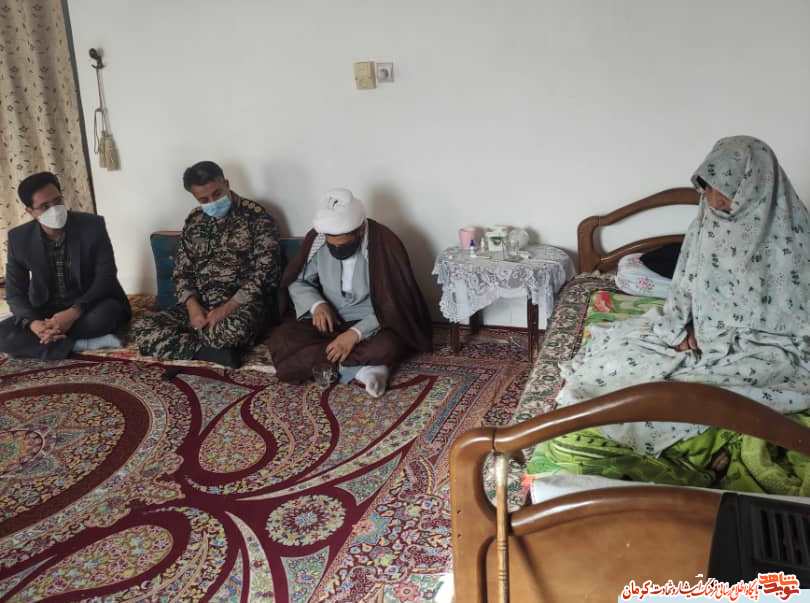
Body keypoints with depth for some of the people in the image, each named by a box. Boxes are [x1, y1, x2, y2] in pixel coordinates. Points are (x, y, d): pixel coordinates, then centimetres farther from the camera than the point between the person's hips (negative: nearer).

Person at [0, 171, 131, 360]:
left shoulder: (93, 225, -14)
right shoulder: (19, 238, -6)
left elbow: (106, 277, -16)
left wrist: (75, 312, -31)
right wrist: (32, 322, -25)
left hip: (88, 307, -3)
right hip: (46, 312, 3)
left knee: (106, 314, -37)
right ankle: (82, 344, -22)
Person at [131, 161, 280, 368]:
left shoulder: (257, 217, -4)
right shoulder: (193, 221, 12)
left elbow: (264, 274, -10)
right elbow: (182, 271, 12)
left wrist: (227, 308, -19)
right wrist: (192, 306, -9)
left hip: (241, 304, -5)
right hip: (199, 305, 6)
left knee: (232, 330, -42)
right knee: (142, 329, -17)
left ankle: (189, 341, -12)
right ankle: (216, 351, -20)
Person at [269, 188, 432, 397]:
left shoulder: (384, 245, -20)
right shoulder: (316, 240, -9)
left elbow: (392, 306, -20)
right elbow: (297, 281, 5)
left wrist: (356, 333, -31)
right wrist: (317, 304, -16)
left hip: (371, 326, -5)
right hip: (331, 321, 5)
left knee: (388, 347, -38)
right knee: (280, 340, -22)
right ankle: (362, 368, -24)